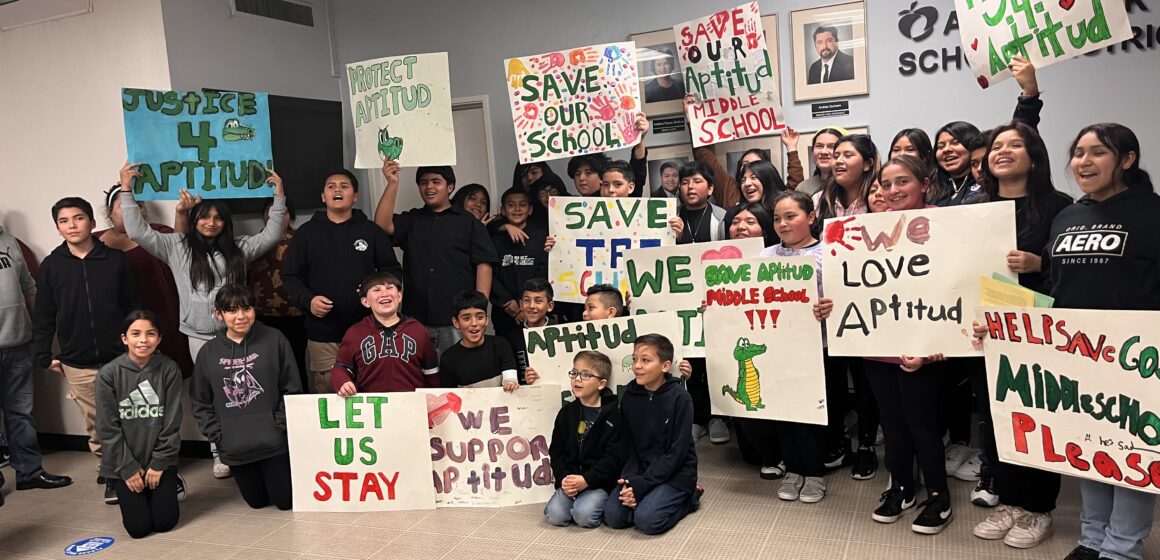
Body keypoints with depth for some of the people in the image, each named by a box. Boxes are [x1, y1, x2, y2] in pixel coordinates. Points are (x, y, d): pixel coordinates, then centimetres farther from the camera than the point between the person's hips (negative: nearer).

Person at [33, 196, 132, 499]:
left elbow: (132, 307, 3)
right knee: (95, 423, 9)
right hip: (77, 363, 1)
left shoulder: (116, 260, -1)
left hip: (118, 358, -1)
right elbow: (43, 316, 6)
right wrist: (43, 356, 4)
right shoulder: (51, 266, 2)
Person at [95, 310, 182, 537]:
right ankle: (130, 497, 27)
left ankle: (171, 485, 27)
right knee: (139, 527, -6)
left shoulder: (169, 369, -9)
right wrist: (128, 469, -9)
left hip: (160, 459, 1)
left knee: (165, 522, -4)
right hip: (123, 462, 0)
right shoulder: (109, 373, -11)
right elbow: (108, 428, -8)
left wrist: (159, 464, -8)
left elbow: (172, 423, -5)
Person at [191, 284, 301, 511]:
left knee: (286, 501, 7)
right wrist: (218, 436, -4)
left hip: (273, 442, -3)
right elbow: (200, 404, 6)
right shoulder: (208, 353, 1)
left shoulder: (274, 340, -7)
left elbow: (292, 390, -5)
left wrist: (279, 426, -11)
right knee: (257, 501, 16)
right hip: (235, 447, 3)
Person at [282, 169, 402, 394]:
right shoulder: (307, 232, 10)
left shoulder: (372, 231, 10)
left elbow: (392, 270, 13)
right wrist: (307, 299, -10)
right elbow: (290, 276, 9)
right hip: (322, 335, 0)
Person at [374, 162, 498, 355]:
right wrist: (392, 183, -6)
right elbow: (383, 225, -1)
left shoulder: (469, 222, 8)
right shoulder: (410, 221, 18)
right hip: (416, 320, 3)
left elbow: (483, 265, 1)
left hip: (458, 321, -3)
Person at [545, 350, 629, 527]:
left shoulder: (614, 413, -8)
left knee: (584, 515, -27)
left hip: (601, 480, -4)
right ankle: (578, 497, 11)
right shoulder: (567, 412, 8)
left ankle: (602, 503, 4)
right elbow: (556, 451, 9)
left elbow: (615, 457, -13)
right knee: (554, 515, -16)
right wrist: (563, 478, -8)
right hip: (571, 478, 5)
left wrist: (587, 480, -18)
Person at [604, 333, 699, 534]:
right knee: (613, 516, -14)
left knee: (647, 520, -24)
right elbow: (628, 444, 3)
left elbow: (677, 451, -16)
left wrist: (642, 485, -20)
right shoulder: (630, 396, 1)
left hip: (675, 472, -4)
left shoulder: (680, 399, -14)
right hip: (640, 469, 5)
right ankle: (653, 496, 11)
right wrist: (629, 480, -15)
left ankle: (688, 497, 3)